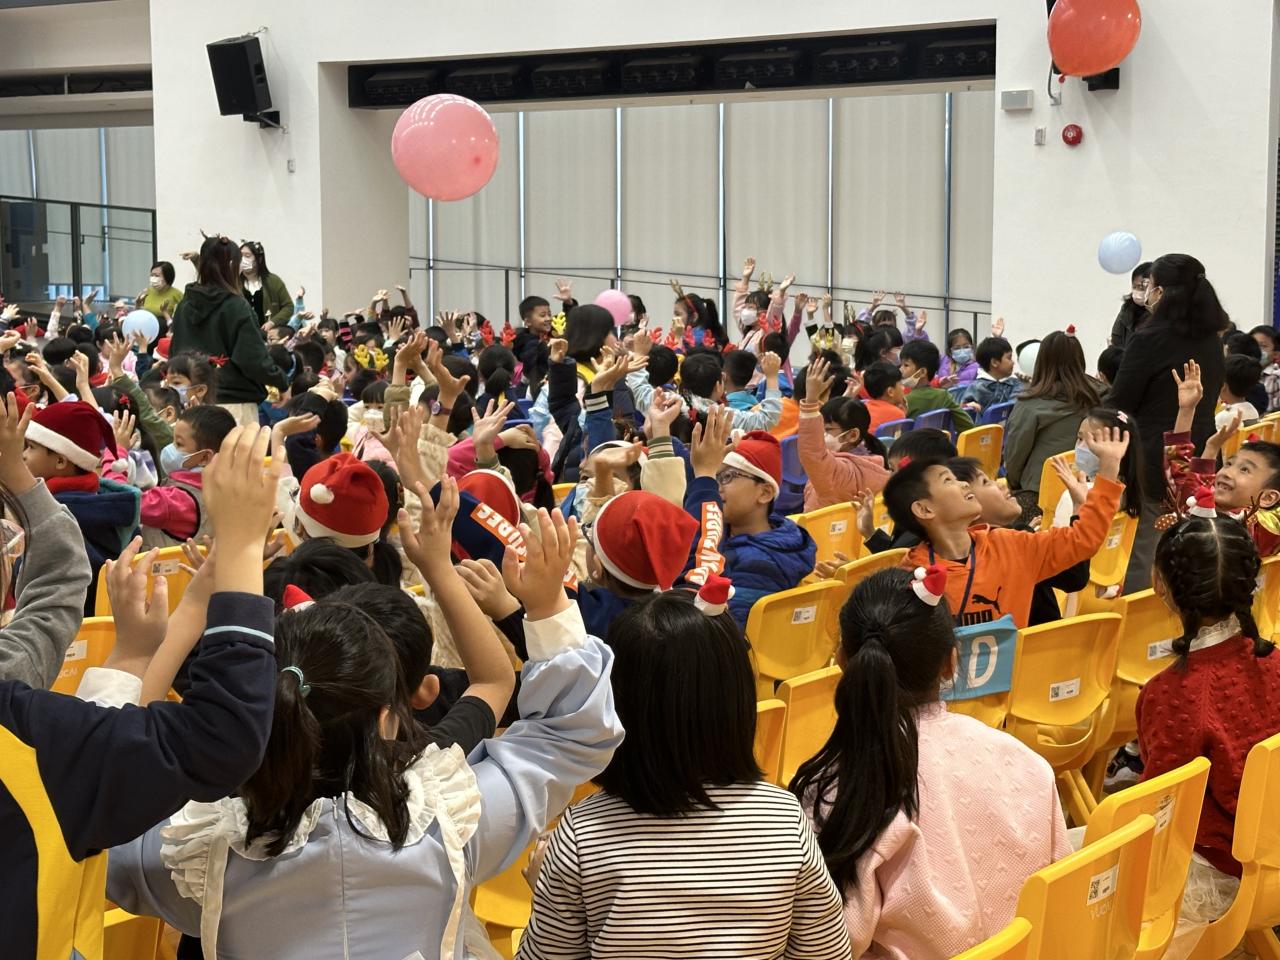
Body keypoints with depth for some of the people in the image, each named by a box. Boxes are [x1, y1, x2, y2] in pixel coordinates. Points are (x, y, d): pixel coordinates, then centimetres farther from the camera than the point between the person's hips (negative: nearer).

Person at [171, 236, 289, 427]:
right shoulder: (236, 307, -11)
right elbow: (254, 360, -14)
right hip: (235, 402, -6)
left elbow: (174, 353, 14)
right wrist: (283, 382, 0)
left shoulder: (184, 306, 6)